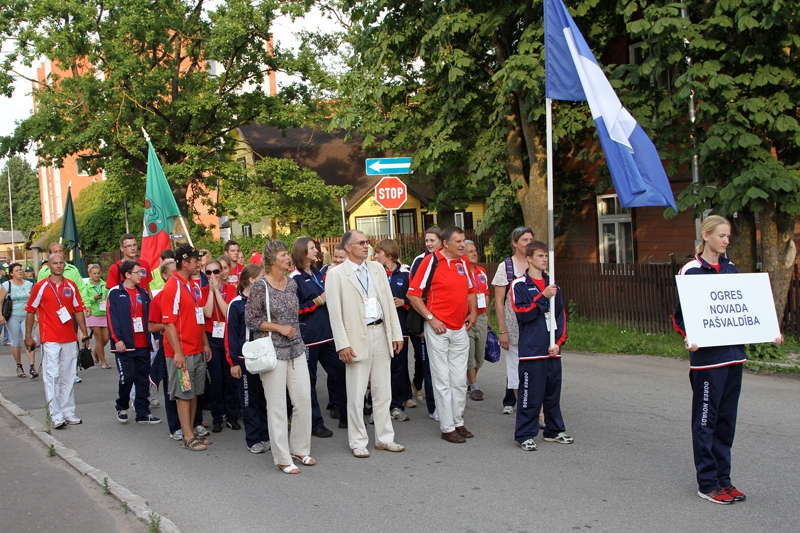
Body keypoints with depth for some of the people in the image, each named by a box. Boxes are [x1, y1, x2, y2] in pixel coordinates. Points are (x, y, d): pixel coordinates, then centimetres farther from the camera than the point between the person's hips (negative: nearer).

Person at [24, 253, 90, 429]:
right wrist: (28, 336, 0)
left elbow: (79, 310, 12)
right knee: (52, 377, -5)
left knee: (68, 378, 9)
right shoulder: (40, 287, -2)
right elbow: (30, 311, 2)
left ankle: (68, 412, 17)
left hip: (70, 339, 4)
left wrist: (85, 334, 10)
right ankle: (56, 416, -3)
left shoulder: (71, 286, 8)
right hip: (50, 340, -4)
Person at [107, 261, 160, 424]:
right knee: (127, 377, -5)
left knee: (143, 379, 7)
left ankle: (143, 413, 14)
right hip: (125, 345, -5)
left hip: (143, 345, 5)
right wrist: (117, 339, -16)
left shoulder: (143, 293, 12)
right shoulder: (115, 293, -4)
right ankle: (122, 407, 19)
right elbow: (112, 317, -10)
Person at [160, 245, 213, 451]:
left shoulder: (194, 286, 12)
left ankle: (192, 431, 21)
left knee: (194, 393, 12)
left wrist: (205, 343, 16)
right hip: (182, 352, -8)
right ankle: (188, 437, 6)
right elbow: (169, 323, -17)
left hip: (198, 350, 8)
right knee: (184, 394, 0)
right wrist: (177, 352, -20)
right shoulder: (172, 287, -14)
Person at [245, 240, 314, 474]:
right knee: (277, 406, 0)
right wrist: (279, 328, -14)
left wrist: (293, 330, 13)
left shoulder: (292, 283, 8)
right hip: (272, 351, -6)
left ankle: (300, 449, 23)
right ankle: (283, 458, 10)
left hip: (296, 349, 6)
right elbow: (251, 319, -11)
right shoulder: (260, 286, -10)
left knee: (304, 400, 5)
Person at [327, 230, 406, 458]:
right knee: (356, 395, 1)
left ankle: (384, 438, 21)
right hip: (357, 338, -5)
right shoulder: (336, 275, -5)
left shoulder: (377, 268, 10)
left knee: (382, 391, 11)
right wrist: (343, 345, -13)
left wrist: (396, 333, 6)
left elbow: (389, 302, 11)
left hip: (381, 334, 5)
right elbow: (335, 313, -8)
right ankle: (358, 442, 13)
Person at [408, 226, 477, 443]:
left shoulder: (464, 262, 7)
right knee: (442, 380, 1)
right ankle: (447, 428, 7)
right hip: (438, 328, -6)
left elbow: (471, 290, 22)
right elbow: (413, 294, -11)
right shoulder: (431, 261, -10)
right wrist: (430, 318, -14)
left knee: (460, 379, 12)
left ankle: (458, 422, 23)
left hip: (460, 329, 6)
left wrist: (473, 312, 8)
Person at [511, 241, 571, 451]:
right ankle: (524, 435, 5)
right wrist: (543, 297, -19)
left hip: (552, 349, 6)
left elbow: (560, 315, 11)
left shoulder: (552, 284, 12)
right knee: (530, 394, -4)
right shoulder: (519, 285, -4)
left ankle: (554, 430, 26)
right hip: (531, 349, -5)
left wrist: (559, 341, 1)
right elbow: (522, 313, -14)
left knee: (553, 391, 13)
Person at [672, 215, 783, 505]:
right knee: (706, 421, 0)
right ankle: (707, 483, 8)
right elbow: (680, 315, -7)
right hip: (707, 357, -6)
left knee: (726, 419, 12)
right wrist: (689, 337, -24)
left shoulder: (730, 268, 12)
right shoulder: (691, 271, -7)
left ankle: (723, 480, 20)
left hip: (733, 353, 7)